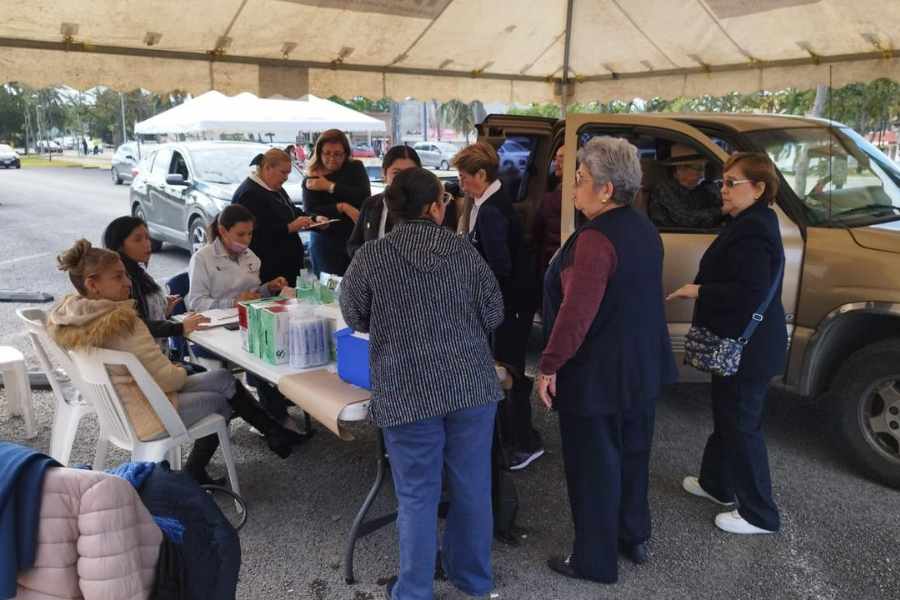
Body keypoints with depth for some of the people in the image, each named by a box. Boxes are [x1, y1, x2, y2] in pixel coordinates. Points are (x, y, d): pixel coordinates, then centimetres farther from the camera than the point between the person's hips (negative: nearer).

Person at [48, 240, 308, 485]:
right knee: (221, 401, 14)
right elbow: (166, 379, -24)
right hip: (143, 416, -8)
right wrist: (183, 372, -2)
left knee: (222, 377, 12)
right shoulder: (123, 323, -30)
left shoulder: (66, 315, -3)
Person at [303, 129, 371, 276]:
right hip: (326, 245, 0)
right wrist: (342, 207, -19)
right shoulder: (311, 180, 4)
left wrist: (330, 186, -11)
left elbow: (364, 196, -10)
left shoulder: (355, 168, 6)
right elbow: (310, 213, -8)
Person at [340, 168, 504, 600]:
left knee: (417, 496, 9)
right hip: (472, 384, 3)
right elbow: (493, 313, 4)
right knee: (473, 486, 16)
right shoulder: (464, 250, 0)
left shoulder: (370, 257, -6)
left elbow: (354, 317, 8)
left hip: (408, 391, -2)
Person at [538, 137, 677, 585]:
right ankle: (633, 536, 39)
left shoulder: (596, 238, -24)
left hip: (597, 373, -9)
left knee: (593, 466, 6)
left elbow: (576, 312, -28)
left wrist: (549, 366, -20)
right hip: (641, 368, 9)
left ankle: (595, 560, 20)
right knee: (631, 454, 22)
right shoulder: (643, 229, 6)